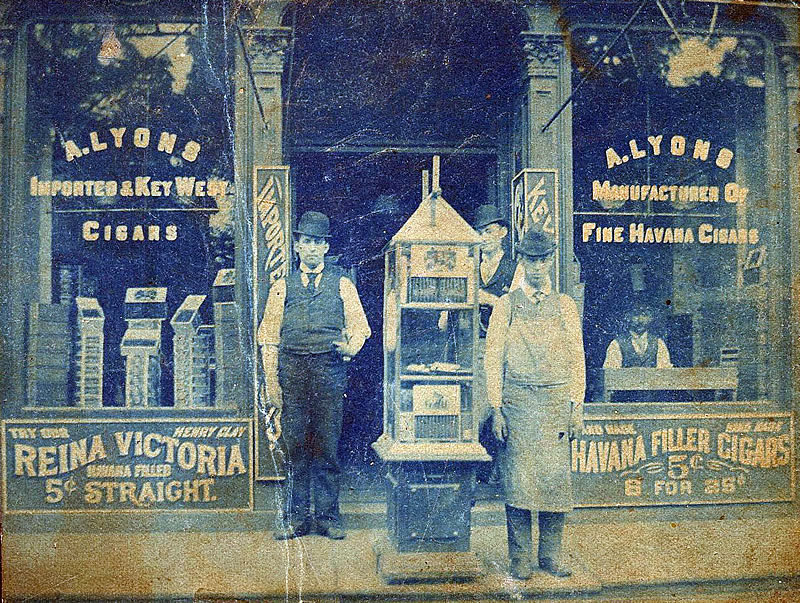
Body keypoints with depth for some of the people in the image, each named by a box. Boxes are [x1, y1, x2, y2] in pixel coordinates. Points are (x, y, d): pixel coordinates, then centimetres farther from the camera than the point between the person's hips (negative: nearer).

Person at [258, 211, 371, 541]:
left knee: (326, 447, 1)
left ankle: (327, 516, 12)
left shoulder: (342, 284, 12)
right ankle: (295, 518, 13)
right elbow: (269, 337, 9)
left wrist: (349, 346, -13)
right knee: (295, 447, 3)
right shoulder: (282, 287, 13)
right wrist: (271, 382, 0)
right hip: (291, 369, 1)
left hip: (329, 369, -1)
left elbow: (360, 327, 10)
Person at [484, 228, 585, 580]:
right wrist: (496, 410, -4)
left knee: (556, 478, 1)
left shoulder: (565, 306, 11)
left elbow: (577, 360, 11)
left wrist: (577, 409, 4)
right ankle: (520, 558, 11)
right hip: (517, 402, -1)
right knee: (518, 480, -2)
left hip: (557, 401, 2)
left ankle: (551, 554, 16)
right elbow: (493, 359, 3)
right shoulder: (506, 305, 6)